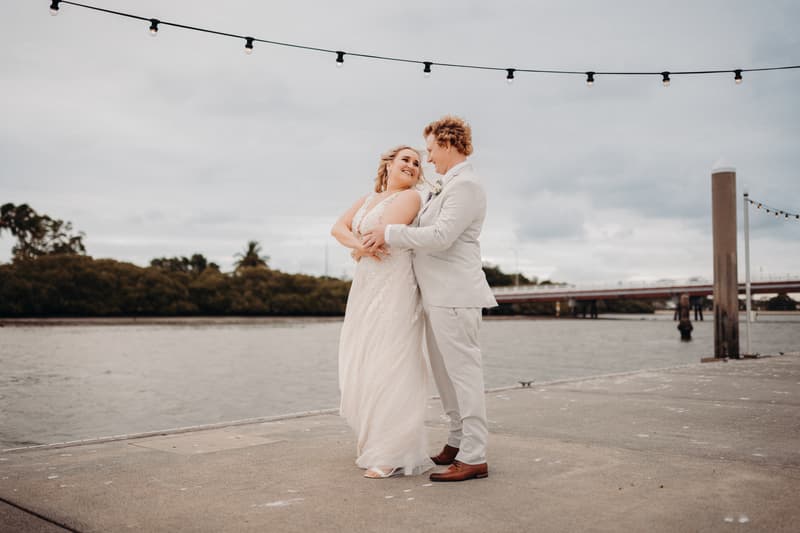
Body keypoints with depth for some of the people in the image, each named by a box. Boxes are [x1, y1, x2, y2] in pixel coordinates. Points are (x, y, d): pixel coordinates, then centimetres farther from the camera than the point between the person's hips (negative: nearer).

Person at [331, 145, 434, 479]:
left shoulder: (410, 197, -2)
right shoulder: (368, 199, 19)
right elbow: (338, 228, 8)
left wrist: (359, 248, 4)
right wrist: (360, 244, -12)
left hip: (394, 288, -7)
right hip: (365, 288, 7)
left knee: (389, 368, -9)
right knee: (361, 368, 10)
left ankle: (396, 454, -2)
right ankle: (373, 437, 27)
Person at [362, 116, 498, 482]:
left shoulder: (466, 185, -12)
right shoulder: (444, 187, 19)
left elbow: (440, 236, -22)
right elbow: (422, 227, 24)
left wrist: (390, 233, -14)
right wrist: (380, 237, 13)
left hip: (454, 295, -10)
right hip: (437, 296, 10)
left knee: (462, 371, -6)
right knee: (445, 373, 15)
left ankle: (474, 458, 0)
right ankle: (459, 440, 26)